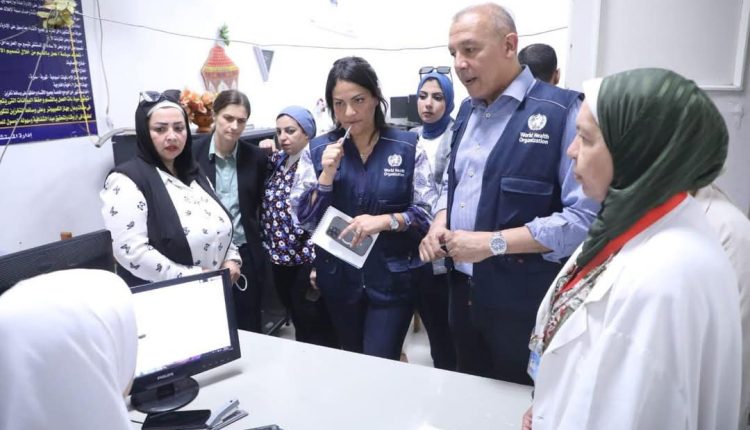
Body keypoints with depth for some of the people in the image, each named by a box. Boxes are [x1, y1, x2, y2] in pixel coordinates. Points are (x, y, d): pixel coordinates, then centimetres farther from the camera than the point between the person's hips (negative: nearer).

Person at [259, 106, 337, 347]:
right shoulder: (277, 161, 9)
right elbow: (269, 207, 15)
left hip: (307, 261, -7)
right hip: (280, 258, 7)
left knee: (316, 329, 5)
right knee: (298, 323, 21)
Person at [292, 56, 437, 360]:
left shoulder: (408, 147, -6)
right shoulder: (317, 151, -1)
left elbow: (427, 212, -7)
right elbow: (305, 220, -3)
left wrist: (385, 221, -23)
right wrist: (327, 174, -16)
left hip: (393, 278, -2)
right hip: (339, 279, 3)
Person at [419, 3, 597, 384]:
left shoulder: (562, 111, -17)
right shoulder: (468, 110, 9)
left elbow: (586, 217, -22)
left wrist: (493, 242, -23)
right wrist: (439, 222, -1)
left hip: (524, 301, -7)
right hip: (463, 290, 7)